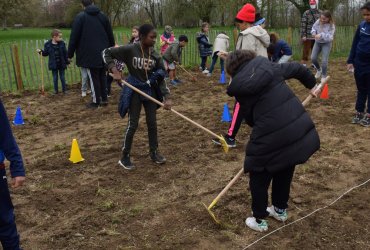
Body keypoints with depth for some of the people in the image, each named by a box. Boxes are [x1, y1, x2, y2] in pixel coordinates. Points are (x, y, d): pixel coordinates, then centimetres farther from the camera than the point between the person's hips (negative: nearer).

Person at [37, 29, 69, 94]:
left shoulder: (62, 44, -2)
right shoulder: (48, 44, -5)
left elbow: (65, 53, 1)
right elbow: (46, 53, 3)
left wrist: (67, 62, 2)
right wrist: (41, 52, -16)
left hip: (61, 64, 0)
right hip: (53, 65, 0)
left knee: (62, 77, 9)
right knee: (55, 78, 9)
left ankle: (64, 89, 20)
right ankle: (55, 90, 19)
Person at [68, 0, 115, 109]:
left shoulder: (80, 17, -6)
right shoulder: (103, 16, 8)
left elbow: (74, 37, -8)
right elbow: (110, 35, 12)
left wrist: (70, 54, -1)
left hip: (89, 54, -4)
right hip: (103, 53, 5)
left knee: (94, 78, 1)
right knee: (102, 76, 15)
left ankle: (96, 101, 9)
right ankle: (104, 99, 19)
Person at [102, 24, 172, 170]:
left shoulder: (155, 55, -5)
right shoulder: (130, 50, -16)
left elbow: (161, 78, -3)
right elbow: (106, 53, -9)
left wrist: (166, 97, -13)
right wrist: (114, 70, -21)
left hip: (150, 90, 4)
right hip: (134, 90, -4)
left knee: (152, 123, 10)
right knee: (133, 124, 0)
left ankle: (154, 152, 29)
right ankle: (125, 157, 15)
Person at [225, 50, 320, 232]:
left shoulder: (238, 85, -2)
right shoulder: (270, 66, 11)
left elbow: (248, 116, 5)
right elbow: (298, 68, 24)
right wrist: (312, 85, 41)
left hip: (272, 137, -6)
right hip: (300, 128, 6)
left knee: (259, 178, 16)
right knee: (285, 173, 26)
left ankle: (259, 220, 29)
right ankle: (280, 210, 46)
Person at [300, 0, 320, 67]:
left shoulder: (320, 13, 8)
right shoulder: (306, 13, -3)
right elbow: (303, 25, -7)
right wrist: (303, 35, -14)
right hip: (308, 36, -4)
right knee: (306, 51, -5)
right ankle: (304, 64, -3)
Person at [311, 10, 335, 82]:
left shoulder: (331, 26, -20)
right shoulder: (318, 21, -11)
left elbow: (330, 37, -27)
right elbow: (314, 27, 7)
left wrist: (321, 35, -41)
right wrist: (314, 33, -15)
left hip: (326, 43, -4)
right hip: (317, 42, 4)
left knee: (324, 61, -7)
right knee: (313, 58, -1)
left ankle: (324, 76, 14)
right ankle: (319, 69, 29)